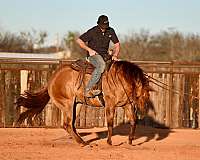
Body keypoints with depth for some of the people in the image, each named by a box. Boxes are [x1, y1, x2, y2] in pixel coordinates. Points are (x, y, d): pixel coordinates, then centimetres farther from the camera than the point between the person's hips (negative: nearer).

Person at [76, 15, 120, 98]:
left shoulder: (110, 31, 4)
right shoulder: (92, 32, -10)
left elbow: (117, 44, 12)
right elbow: (79, 40, -4)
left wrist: (115, 55, -5)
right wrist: (89, 49, -13)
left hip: (105, 55, 6)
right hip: (93, 54, -6)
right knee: (101, 65, -37)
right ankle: (88, 89, -41)